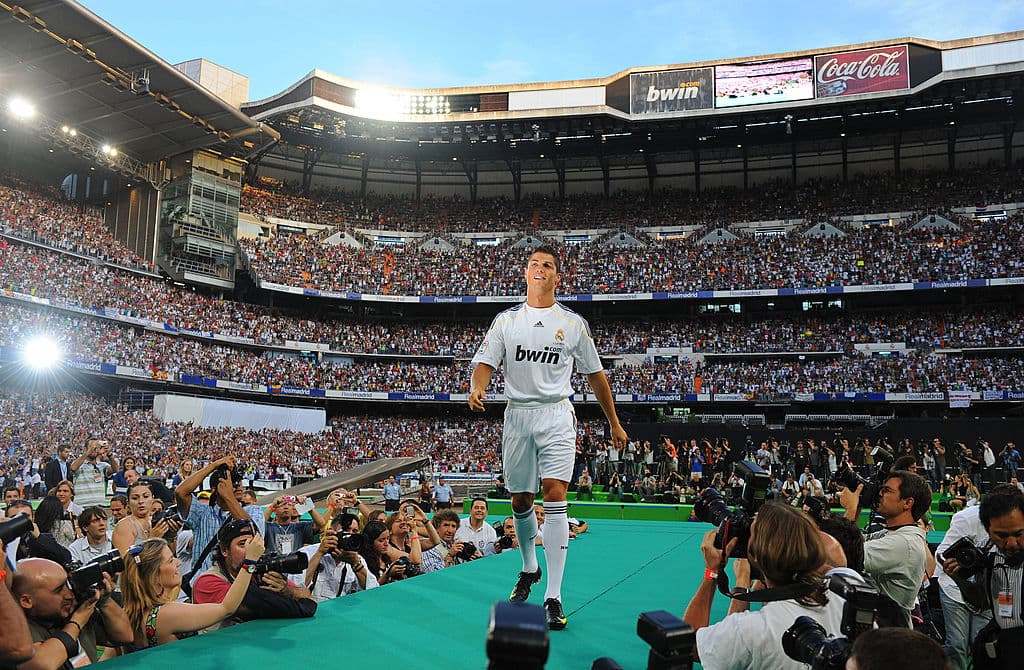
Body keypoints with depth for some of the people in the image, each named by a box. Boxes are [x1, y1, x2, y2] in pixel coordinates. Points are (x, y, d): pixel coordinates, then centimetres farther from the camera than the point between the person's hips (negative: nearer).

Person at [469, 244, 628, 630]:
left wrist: (614, 423, 14)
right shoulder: (506, 320, 8)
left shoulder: (573, 323, 5)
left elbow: (594, 374, 12)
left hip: (556, 414, -2)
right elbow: (485, 362, 1)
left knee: (554, 495, -15)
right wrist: (477, 390, -22)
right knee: (520, 500, 10)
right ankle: (529, 568, 37)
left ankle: (553, 597, -12)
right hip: (517, 414, 2)